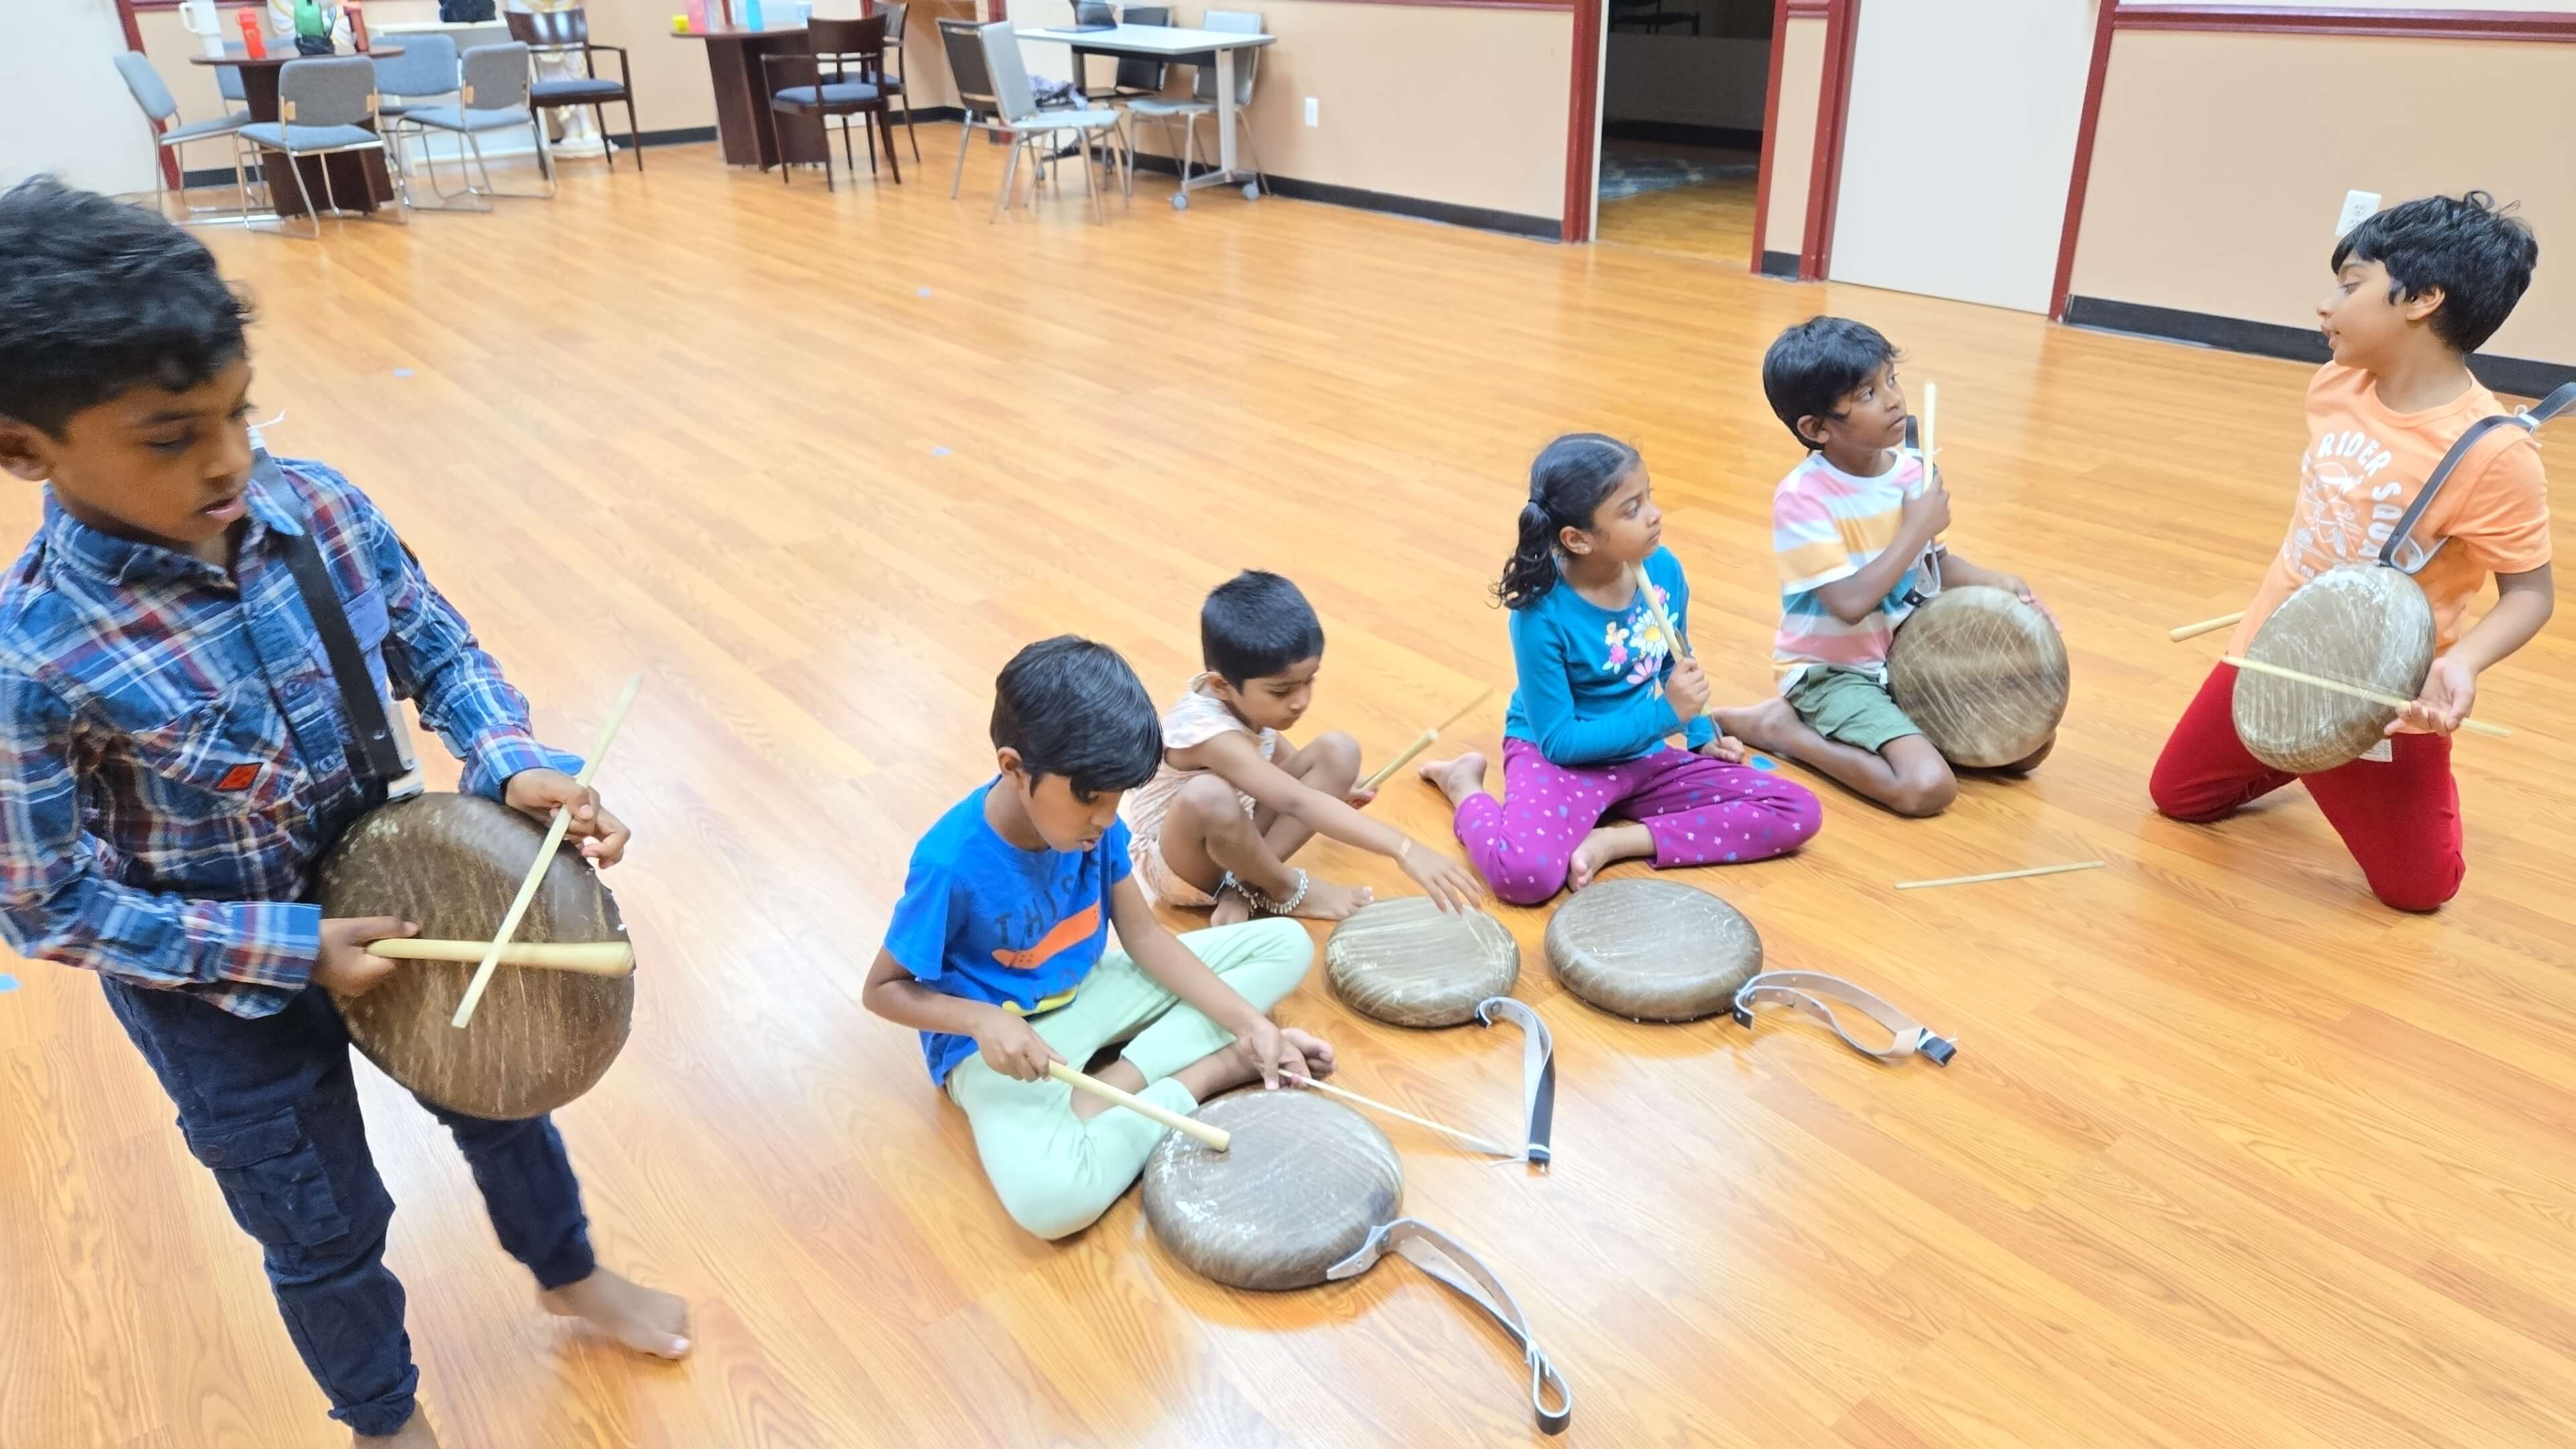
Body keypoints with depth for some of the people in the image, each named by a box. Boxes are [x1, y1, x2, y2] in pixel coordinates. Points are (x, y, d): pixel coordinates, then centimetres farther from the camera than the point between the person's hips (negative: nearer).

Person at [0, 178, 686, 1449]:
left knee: (501, 1097, 26)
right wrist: (295, 950, -23)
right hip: (220, 986, -4)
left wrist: (515, 765, -24)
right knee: (325, 1233, 19)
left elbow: (437, 651, -6)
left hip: (394, 895, 4)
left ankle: (569, 1273, 58)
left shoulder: (318, 509, -19)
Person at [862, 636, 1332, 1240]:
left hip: (1091, 994, 6)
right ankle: (1212, 1070, -15)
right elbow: (882, 988, -14)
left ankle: (1118, 1083, -14)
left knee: (1288, 945, -1)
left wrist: (1248, 1021, -14)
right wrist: (984, 1019, -32)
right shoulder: (951, 863, -28)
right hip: (1000, 1038, -6)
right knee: (1052, 1198, -37)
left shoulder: (1093, 820, -12)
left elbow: (1145, 936, -4)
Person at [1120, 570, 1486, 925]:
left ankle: (1243, 887, -12)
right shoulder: (1209, 733, -36)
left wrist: (1333, 784, 4)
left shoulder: (1246, 696, -11)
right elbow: (1298, 804, -47)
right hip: (1171, 860, -8)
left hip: (1237, 834, 8)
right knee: (1208, 796, -44)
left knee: (1339, 751, -10)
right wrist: (1404, 849, -53)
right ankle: (1285, 889, -13)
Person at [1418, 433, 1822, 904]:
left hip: (1645, 755, 6)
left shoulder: (1664, 569, -9)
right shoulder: (1542, 614, -25)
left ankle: (1617, 840, -12)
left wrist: (1701, 733, 2)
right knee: (1525, 871, -35)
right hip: (1560, 759, -6)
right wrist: (1666, 714, -24)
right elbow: (1558, 741, -21)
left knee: (1797, 812, -6)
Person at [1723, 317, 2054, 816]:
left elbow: (1937, 564, 12)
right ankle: (1781, 727, -7)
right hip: (1835, 672, -7)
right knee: (1927, 787, -25)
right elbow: (1851, 603, -29)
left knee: (2030, 743, 2)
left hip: (1912, 656, 7)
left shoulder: (1915, 470, -1)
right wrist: (1917, 527, -22)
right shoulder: (1802, 498, -22)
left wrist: (1996, 584, -8)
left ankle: (1894, 726, 11)